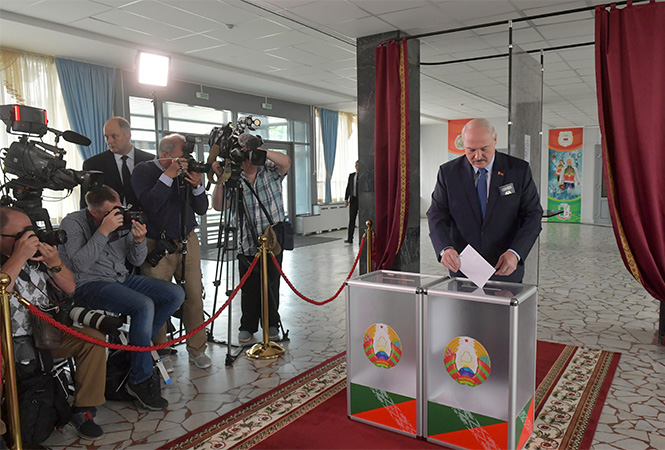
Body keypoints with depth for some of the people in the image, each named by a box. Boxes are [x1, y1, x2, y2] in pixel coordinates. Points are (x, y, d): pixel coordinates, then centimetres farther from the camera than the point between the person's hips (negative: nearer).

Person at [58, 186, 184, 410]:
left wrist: (139, 241, -13)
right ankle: (140, 380, -15)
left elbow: (137, 260, 8)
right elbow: (80, 265, -23)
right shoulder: (72, 223, -9)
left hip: (122, 278, 7)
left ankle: (134, 347, 1)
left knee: (176, 294, -8)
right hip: (90, 285, -7)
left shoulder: (121, 219, 5)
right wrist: (103, 231, -27)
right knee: (144, 305, -31)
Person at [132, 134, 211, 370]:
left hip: (188, 242, 3)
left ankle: (197, 349, 14)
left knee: (194, 295, 0)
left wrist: (197, 186, -10)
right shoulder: (144, 171, -2)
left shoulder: (187, 170, 7)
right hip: (157, 245, -3)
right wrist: (168, 176, -19)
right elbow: (150, 204, -17)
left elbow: (202, 209, 7)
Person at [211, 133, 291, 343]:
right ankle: (248, 327, 24)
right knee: (249, 289, 7)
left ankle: (272, 325, 26)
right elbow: (218, 206, -5)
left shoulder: (271, 171, 1)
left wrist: (261, 152, -25)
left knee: (271, 285, 9)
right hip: (247, 245, 1)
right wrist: (221, 179, -15)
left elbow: (286, 162, -20)